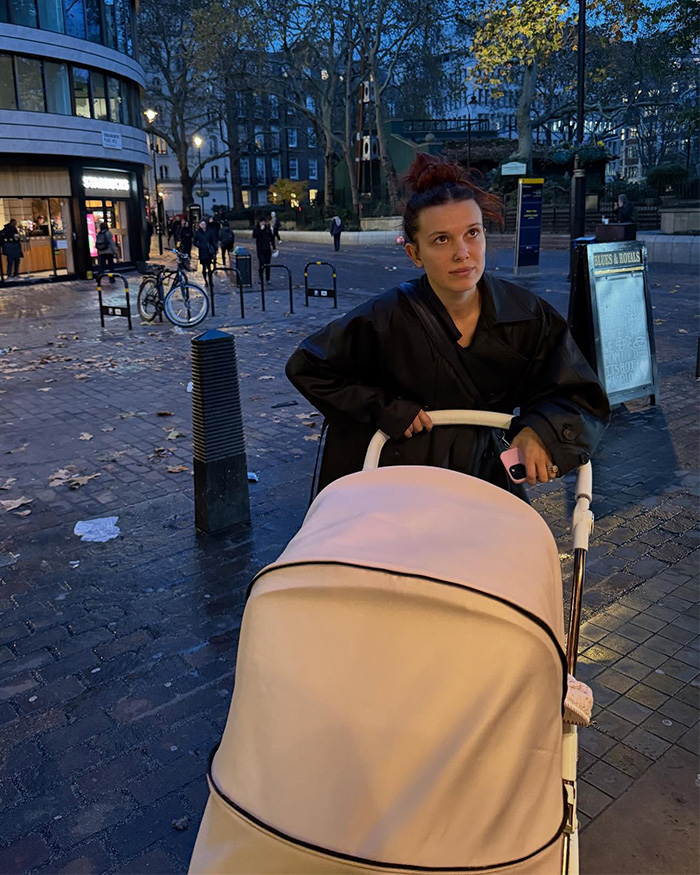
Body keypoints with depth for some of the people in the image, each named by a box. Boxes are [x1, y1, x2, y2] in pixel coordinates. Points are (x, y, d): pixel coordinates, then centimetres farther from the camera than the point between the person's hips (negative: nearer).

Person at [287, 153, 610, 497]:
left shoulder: (527, 316, -13)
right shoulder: (388, 318, -19)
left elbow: (582, 399, -6)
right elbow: (306, 368, -8)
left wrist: (540, 432, -29)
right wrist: (388, 410, -15)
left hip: (483, 469, 3)